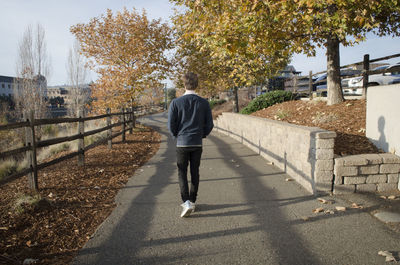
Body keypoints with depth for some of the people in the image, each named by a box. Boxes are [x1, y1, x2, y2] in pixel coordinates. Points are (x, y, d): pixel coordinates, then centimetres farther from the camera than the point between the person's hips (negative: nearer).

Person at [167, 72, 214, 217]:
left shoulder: (176, 102, -7)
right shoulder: (204, 103, -2)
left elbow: (171, 125, -6)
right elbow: (209, 124, -1)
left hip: (182, 143, -2)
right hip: (198, 143, 2)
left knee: (182, 173, 7)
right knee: (195, 172, 13)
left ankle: (186, 202, -7)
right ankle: (192, 201, 23)